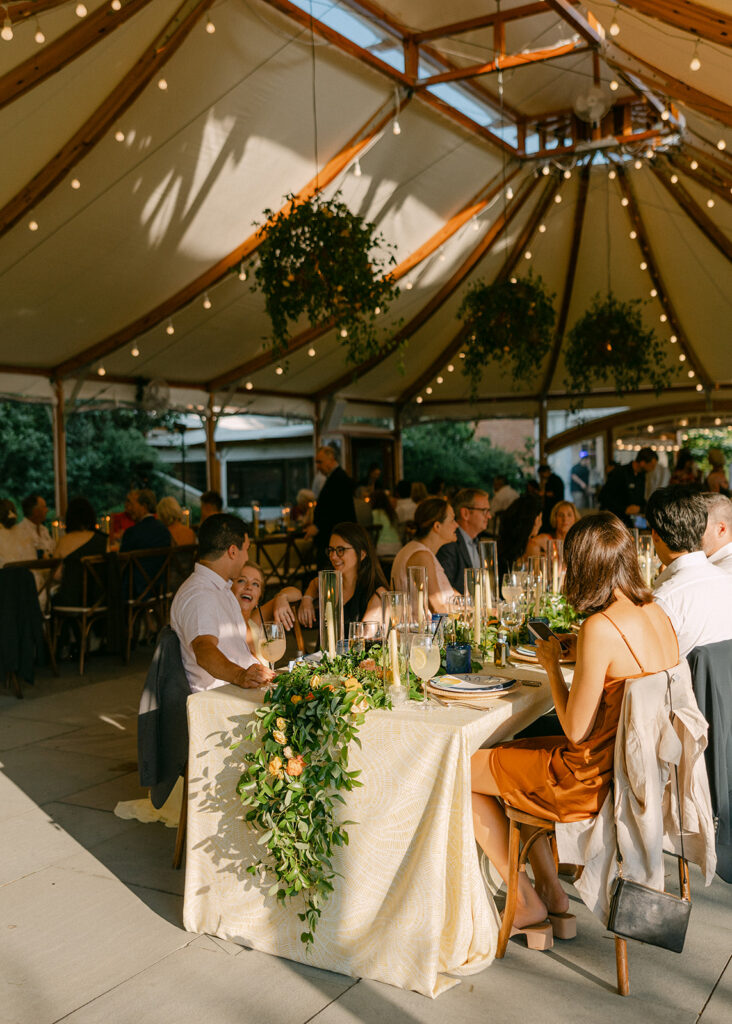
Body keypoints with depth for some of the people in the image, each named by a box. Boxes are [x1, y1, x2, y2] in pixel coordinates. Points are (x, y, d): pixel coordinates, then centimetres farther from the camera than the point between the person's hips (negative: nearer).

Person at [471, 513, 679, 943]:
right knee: (519, 750, 27)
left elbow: (576, 730, -20)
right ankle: (552, 895, 27)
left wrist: (552, 664, -8)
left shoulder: (600, 628, -26)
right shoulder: (658, 613, 0)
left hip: (594, 778, -9)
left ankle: (529, 907, 20)